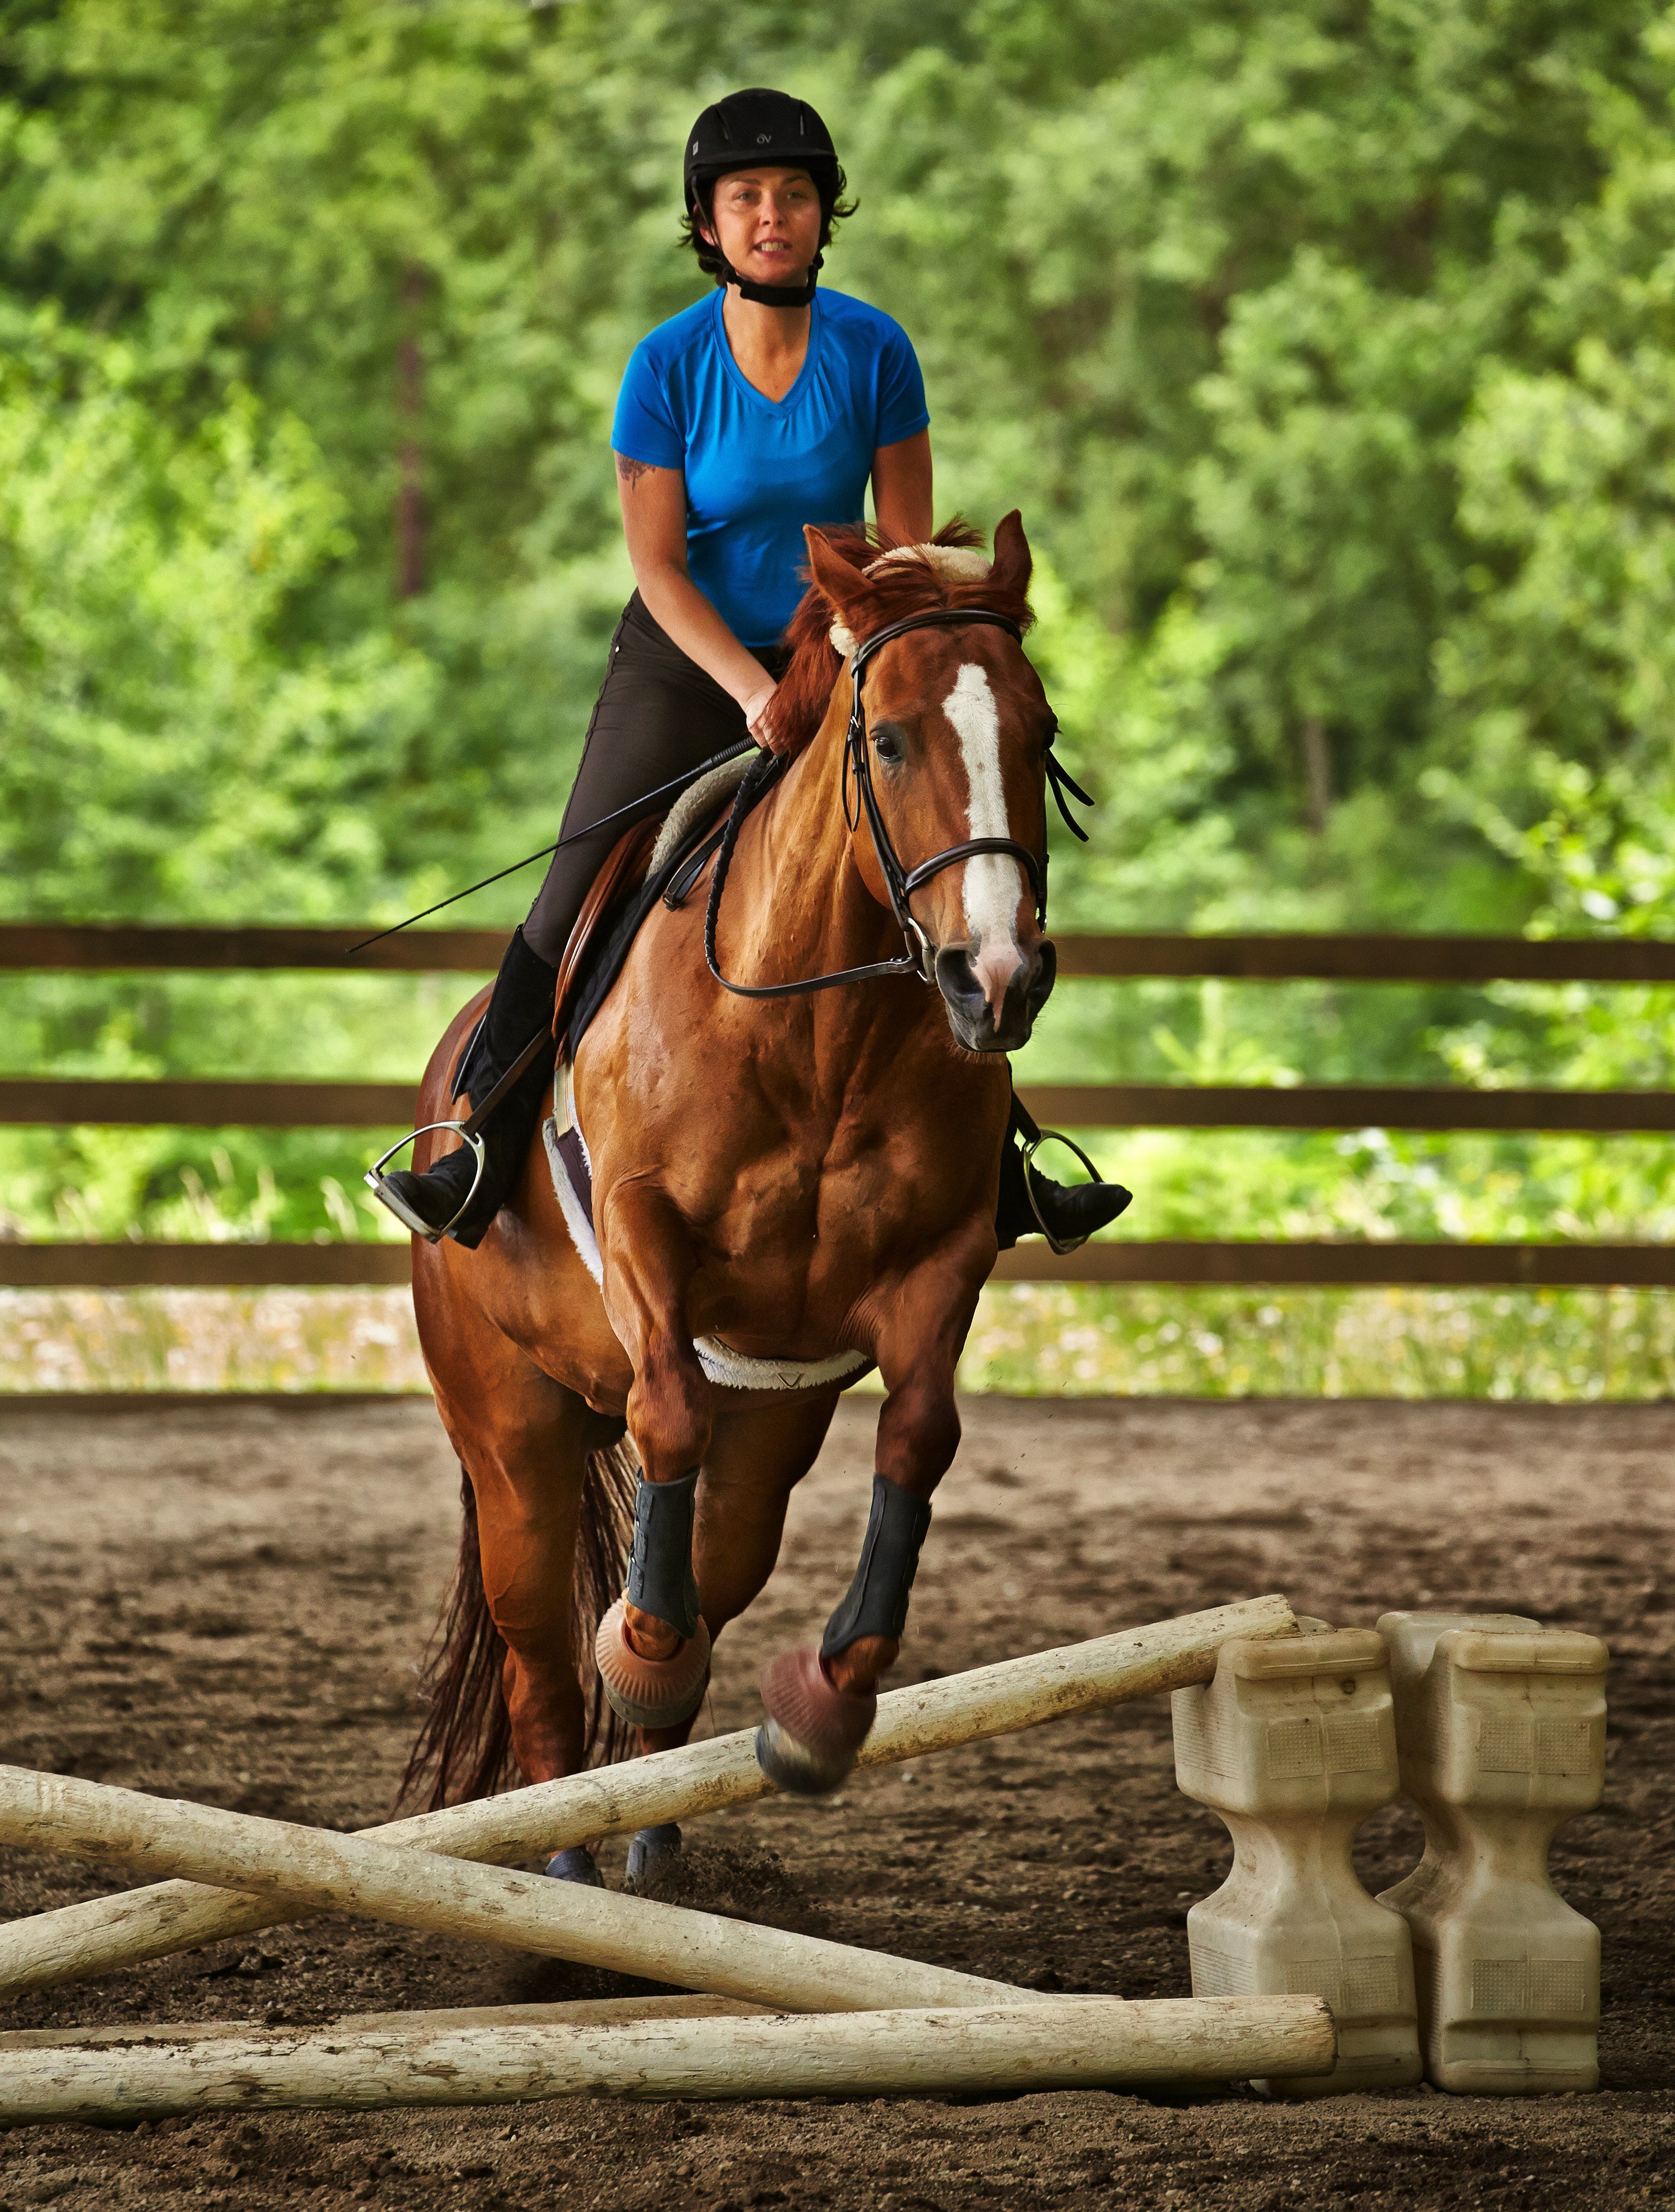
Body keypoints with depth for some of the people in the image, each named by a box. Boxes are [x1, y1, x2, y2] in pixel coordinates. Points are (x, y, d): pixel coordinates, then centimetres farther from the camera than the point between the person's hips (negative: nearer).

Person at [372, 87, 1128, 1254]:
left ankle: (1002, 1174, 17)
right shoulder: (669, 366, -14)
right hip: (685, 666, -2)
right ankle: (478, 1162, -4)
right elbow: (658, 565, -14)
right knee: (575, 902, -10)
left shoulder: (875, 351, -10)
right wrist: (752, 690, -25)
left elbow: (908, 545, -3)